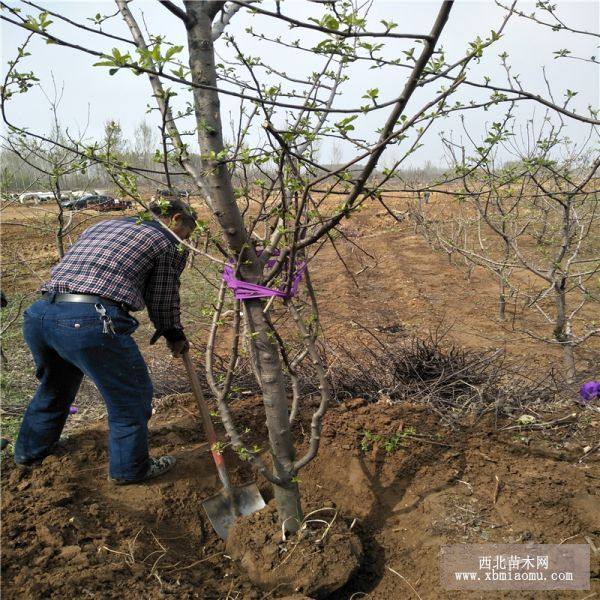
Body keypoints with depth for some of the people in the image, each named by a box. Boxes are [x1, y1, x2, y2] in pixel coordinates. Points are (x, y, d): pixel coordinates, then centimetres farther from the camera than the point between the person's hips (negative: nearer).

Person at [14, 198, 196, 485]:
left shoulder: (102, 225, 28)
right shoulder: (169, 244, 9)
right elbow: (163, 301, 13)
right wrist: (175, 336, 31)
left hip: (38, 313, 8)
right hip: (90, 322, -7)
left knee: (55, 386, 32)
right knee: (131, 395, 14)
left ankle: (30, 450, 53)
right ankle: (129, 469, 31)